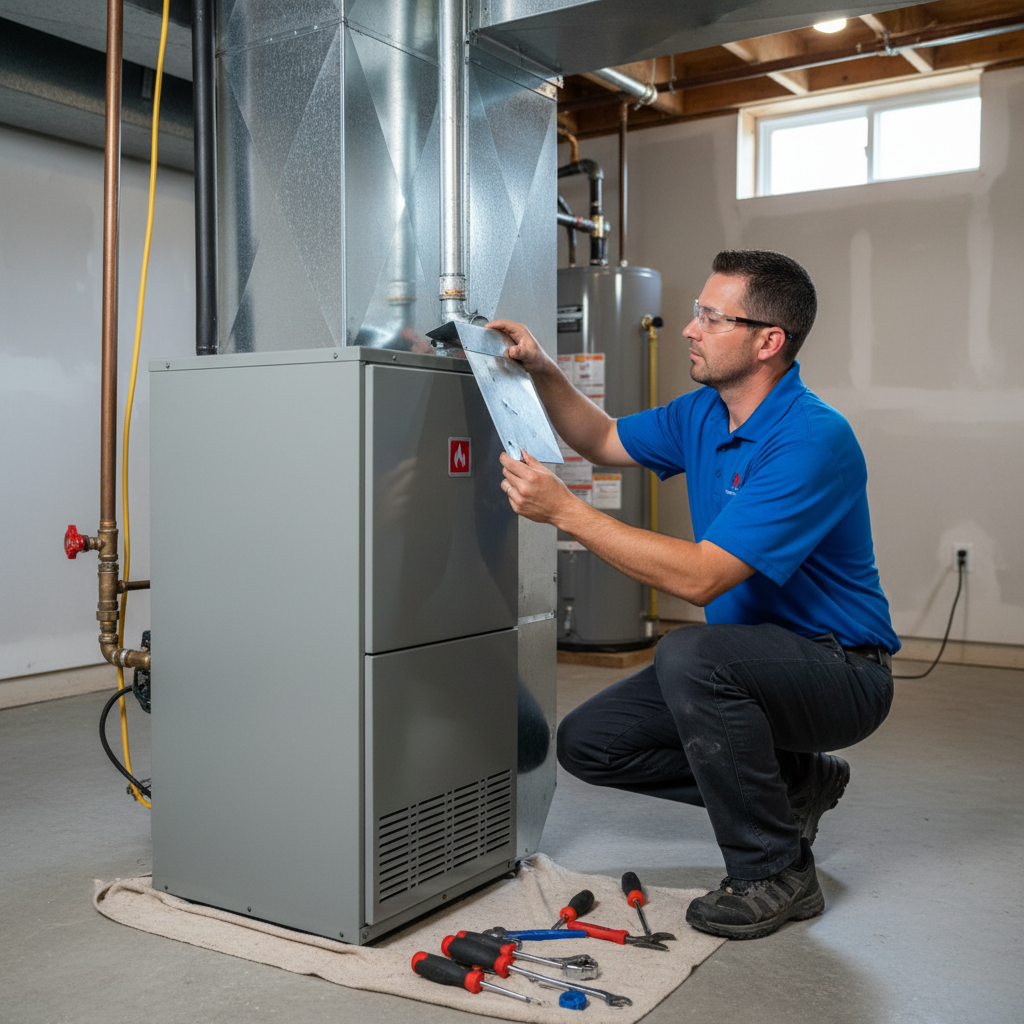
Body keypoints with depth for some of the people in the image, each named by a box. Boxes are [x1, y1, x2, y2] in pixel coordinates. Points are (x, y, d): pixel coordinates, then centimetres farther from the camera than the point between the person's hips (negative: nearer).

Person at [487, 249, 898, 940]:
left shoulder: (813, 439, -26)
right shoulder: (705, 413, 2)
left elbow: (701, 577, -33)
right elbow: (605, 441, 18)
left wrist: (565, 510, -30)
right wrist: (541, 369, 1)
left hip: (840, 671, -8)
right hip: (753, 658, 8)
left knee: (689, 656, -36)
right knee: (587, 742, -1)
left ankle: (776, 873, -14)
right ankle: (794, 784, 14)